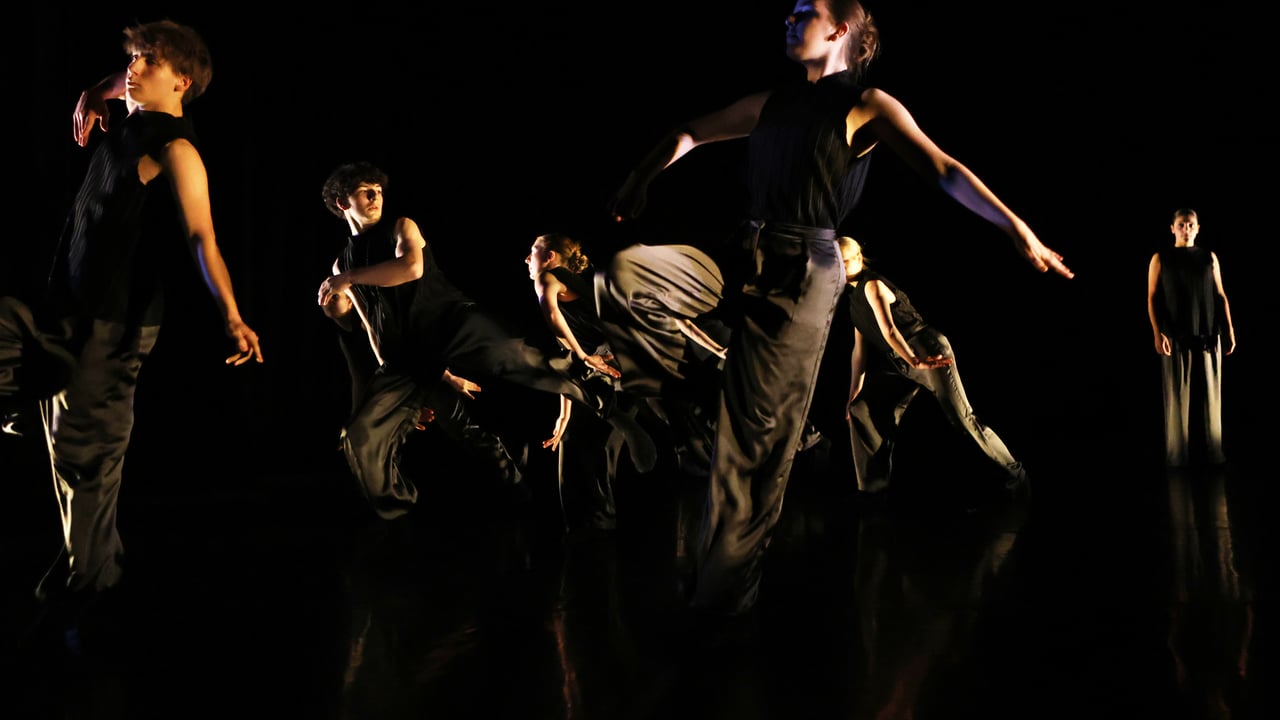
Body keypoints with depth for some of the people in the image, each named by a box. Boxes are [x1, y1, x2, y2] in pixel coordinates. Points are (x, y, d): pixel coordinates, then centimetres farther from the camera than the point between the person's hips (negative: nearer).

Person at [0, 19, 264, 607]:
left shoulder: (175, 150, -17)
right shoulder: (132, 126, 10)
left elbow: (201, 236, -28)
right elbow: (128, 83, 34)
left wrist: (231, 316, -40)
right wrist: (94, 96, 11)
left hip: (113, 323, -10)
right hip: (66, 310, 10)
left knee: (87, 451, -2)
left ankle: (87, 578, 14)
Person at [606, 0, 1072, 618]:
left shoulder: (867, 107, -3)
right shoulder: (772, 103, 15)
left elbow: (943, 169, -14)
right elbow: (690, 135, 26)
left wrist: (1015, 226, -25)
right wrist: (638, 182, 19)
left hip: (799, 276, -7)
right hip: (741, 259, 7)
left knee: (759, 435, -4)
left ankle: (724, 589, 5)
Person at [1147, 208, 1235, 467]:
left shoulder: (1209, 257, 11)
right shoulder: (1161, 259, 4)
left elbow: (1220, 296, 11)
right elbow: (1153, 298, 0)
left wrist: (1229, 329, 2)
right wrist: (1158, 332, -11)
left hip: (1208, 334, 2)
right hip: (1176, 336, -2)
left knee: (1210, 393, 2)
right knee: (1177, 394, -2)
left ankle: (1212, 450, 7)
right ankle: (1177, 453, 1)